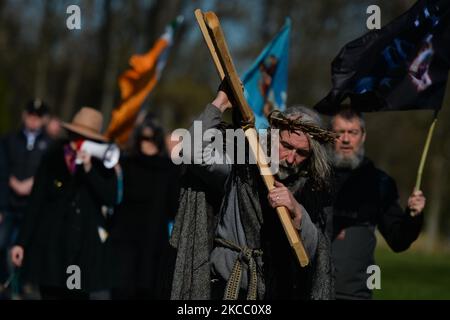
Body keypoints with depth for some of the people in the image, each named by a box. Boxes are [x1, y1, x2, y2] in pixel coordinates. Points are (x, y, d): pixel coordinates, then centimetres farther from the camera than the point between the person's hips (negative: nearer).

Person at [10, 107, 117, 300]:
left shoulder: (102, 165, 6)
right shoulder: (53, 159, 5)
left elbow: (110, 199, -8)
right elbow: (36, 202, 5)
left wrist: (89, 169, -15)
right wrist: (22, 242, 3)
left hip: (85, 247, 0)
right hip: (51, 244, 0)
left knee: (79, 294, -3)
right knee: (51, 294, -4)